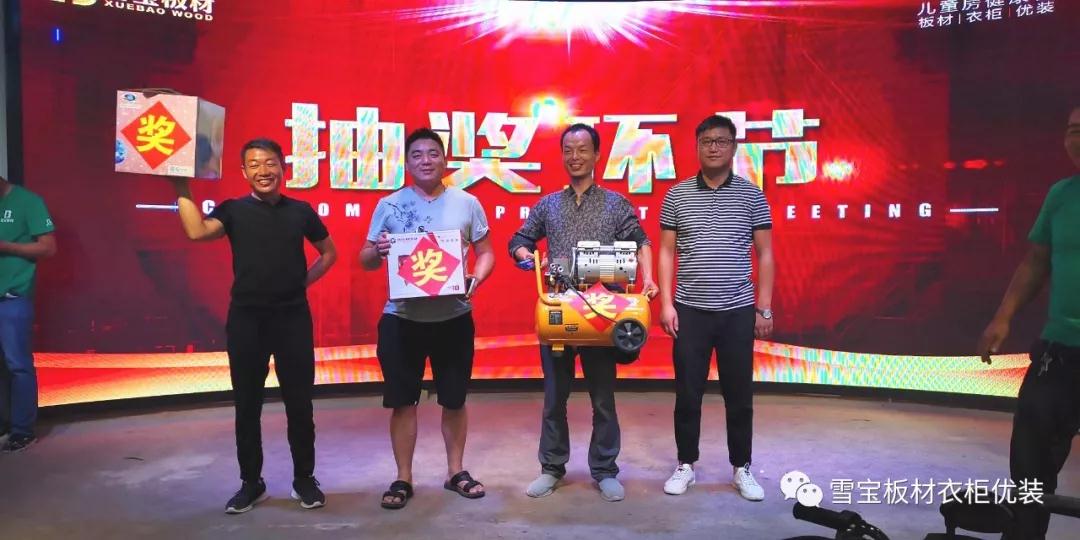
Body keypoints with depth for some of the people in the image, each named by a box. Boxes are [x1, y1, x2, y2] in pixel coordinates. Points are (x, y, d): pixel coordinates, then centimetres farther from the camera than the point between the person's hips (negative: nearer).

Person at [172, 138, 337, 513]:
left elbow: (329, 252, 16)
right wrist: (182, 187, -16)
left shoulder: (300, 211, 5)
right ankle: (251, 482, 24)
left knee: (299, 402, 7)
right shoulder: (234, 210, 1)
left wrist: (304, 281, 4)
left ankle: (304, 479, 22)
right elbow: (197, 231, -19)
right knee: (247, 405, 9)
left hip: (293, 316, 0)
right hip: (246, 318, 0)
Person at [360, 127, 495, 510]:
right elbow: (365, 260, 4)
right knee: (403, 401, 7)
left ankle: (456, 471, 30)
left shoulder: (467, 204, 2)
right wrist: (378, 252, -19)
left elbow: (486, 252, 6)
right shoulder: (389, 205, 2)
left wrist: (476, 278, -14)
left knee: (454, 399, 12)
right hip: (401, 318, 0)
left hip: (454, 317, 1)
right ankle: (403, 479, 22)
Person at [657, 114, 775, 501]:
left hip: (738, 311, 0)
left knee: (739, 394, 9)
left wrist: (765, 309, -1)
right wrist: (666, 303, -3)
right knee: (687, 393, 7)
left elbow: (765, 255, 4)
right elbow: (666, 252, 4)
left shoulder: (752, 195, 2)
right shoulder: (677, 196, 3)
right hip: (690, 310, 0)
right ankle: (686, 465, 22)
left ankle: (741, 468, 24)